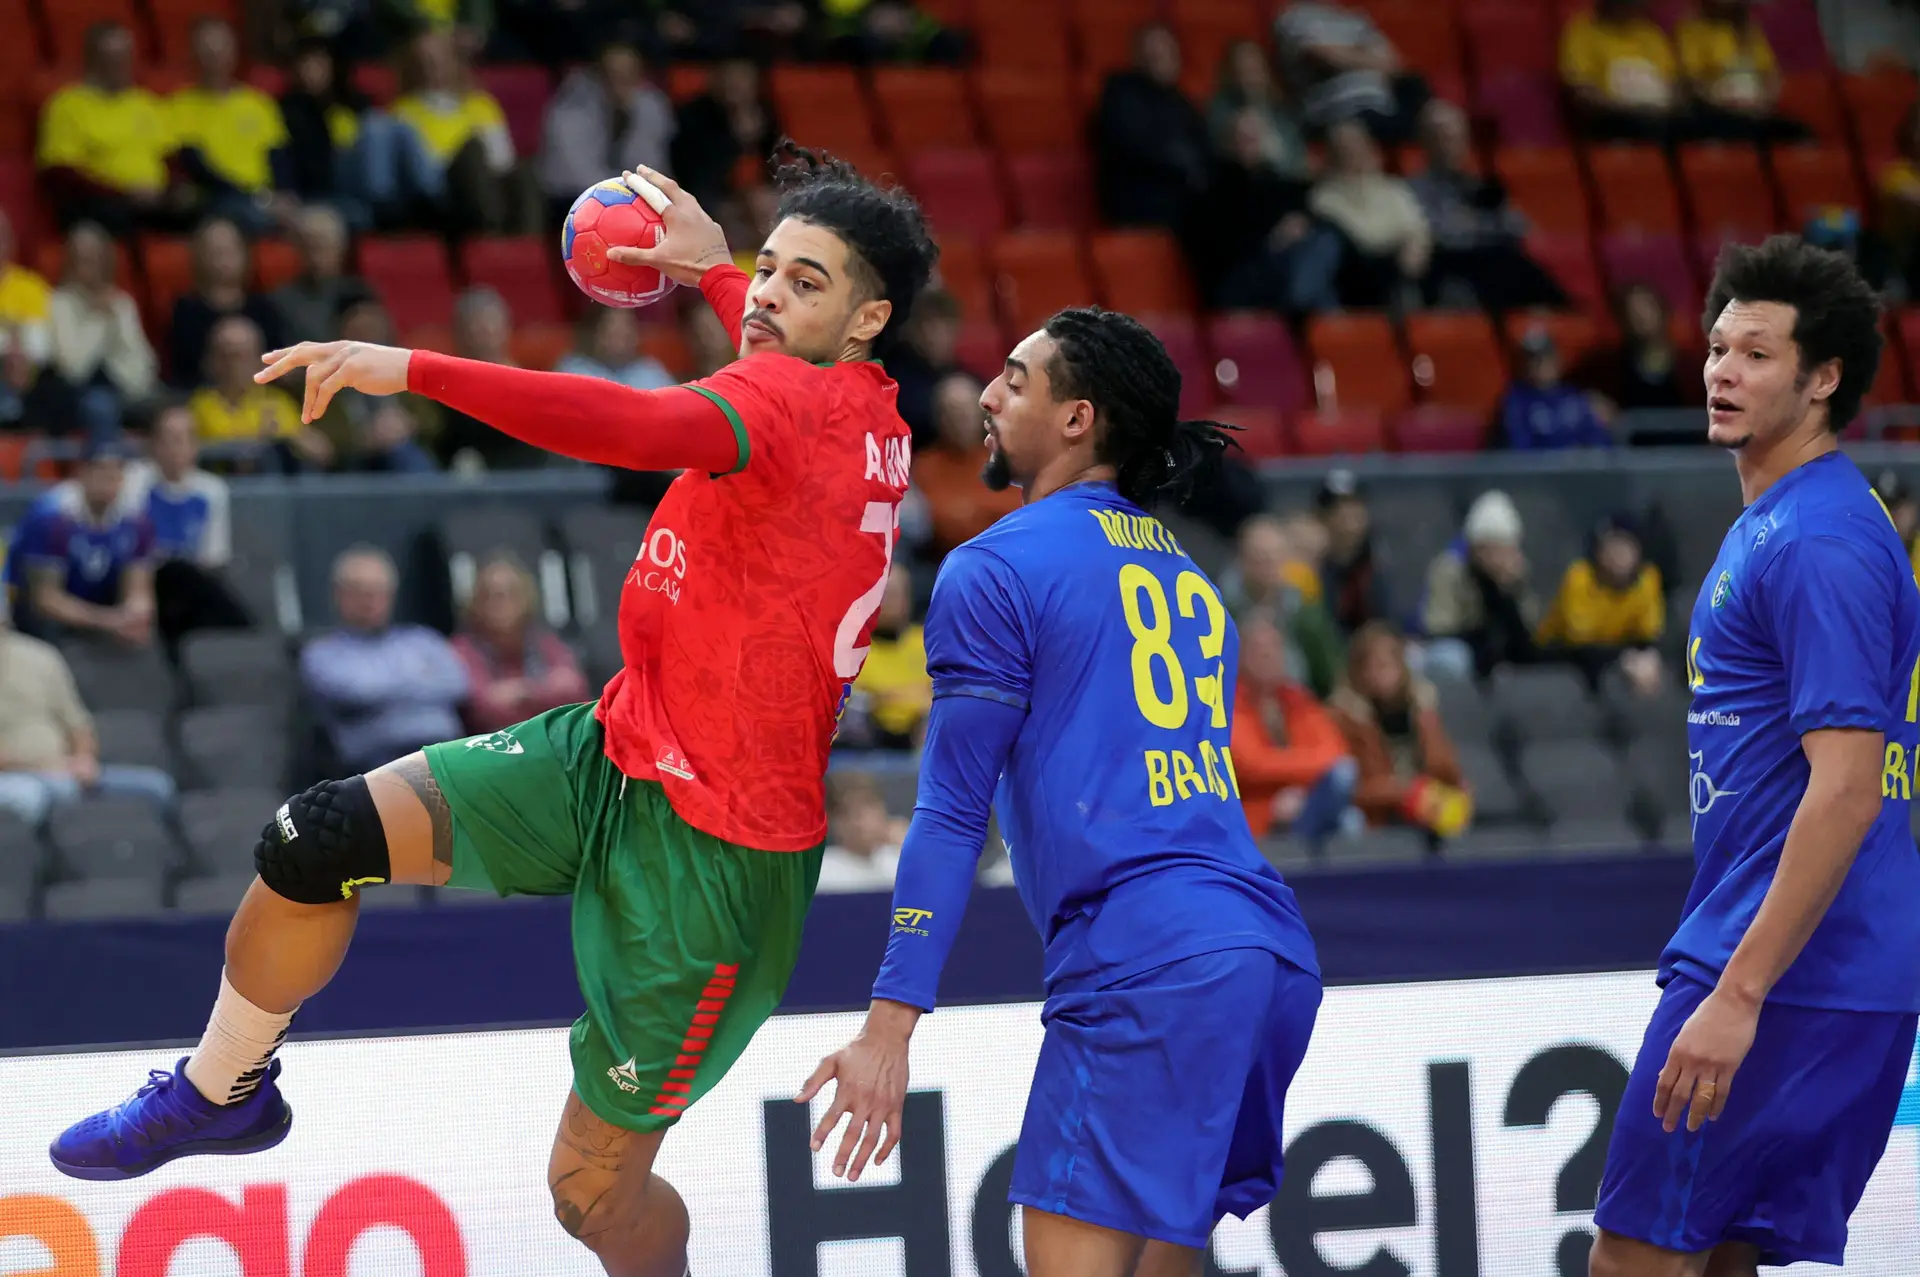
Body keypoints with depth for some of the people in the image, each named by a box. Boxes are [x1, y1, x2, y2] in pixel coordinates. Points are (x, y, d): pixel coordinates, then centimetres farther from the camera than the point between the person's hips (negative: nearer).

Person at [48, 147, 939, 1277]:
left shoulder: (800, 404, -21)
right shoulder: (862, 407, 6)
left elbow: (638, 427, -42)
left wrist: (415, 369, -45)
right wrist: (712, 268, 49)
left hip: (715, 845, -9)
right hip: (613, 752, 9)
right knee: (316, 842, -5)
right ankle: (224, 1092, 17)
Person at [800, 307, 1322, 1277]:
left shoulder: (997, 568, -1)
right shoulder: (1184, 571, 23)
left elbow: (952, 817, -6)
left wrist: (889, 1026, -8)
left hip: (1145, 970, -8)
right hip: (1274, 954, 8)